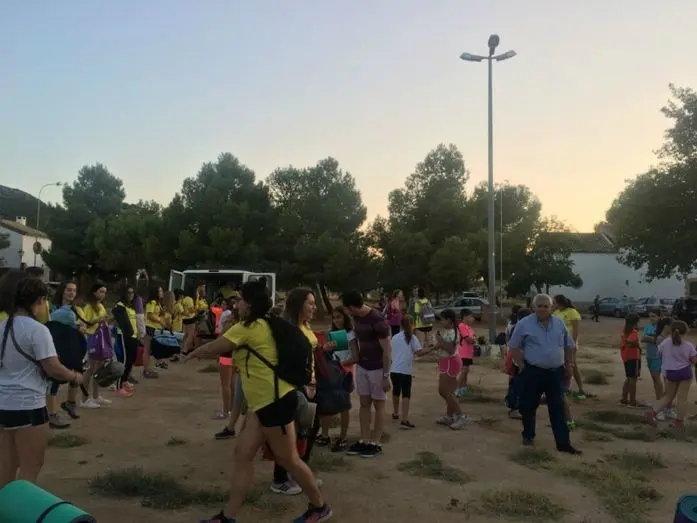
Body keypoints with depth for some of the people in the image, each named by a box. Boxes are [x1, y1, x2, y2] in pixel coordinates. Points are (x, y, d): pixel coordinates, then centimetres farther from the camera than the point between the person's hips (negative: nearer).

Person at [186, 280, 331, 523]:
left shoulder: (249, 327, -15)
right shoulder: (263, 325, 12)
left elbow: (212, 348, -5)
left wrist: (192, 354, 13)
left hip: (275, 401, -10)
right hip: (263, 402, 10)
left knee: (287, 459, 4)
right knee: (243, 455, 9)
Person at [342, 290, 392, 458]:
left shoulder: (378, 320, -23)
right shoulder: (356, 318, 0)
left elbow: (387, 349, -20)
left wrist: (386, 376, -19)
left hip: (378, 368, -7)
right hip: (361, 366, 7)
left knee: (378, 404, 5)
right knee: (364, 403, 11)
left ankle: (375, 443, 13)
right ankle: (364, 441, 19)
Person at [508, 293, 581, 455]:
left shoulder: (559, 324, 6)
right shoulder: (524, 324, -6)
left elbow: (569, 346, 16)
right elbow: (514, 347, -3)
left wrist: (569, 366, 12)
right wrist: (522, 366, -9)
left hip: (555, 372, 3)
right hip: (532, 372, -3)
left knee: (558, 408, 3)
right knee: (529, 406, 7)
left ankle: (563, 442, 7)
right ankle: (528, 435, 26)